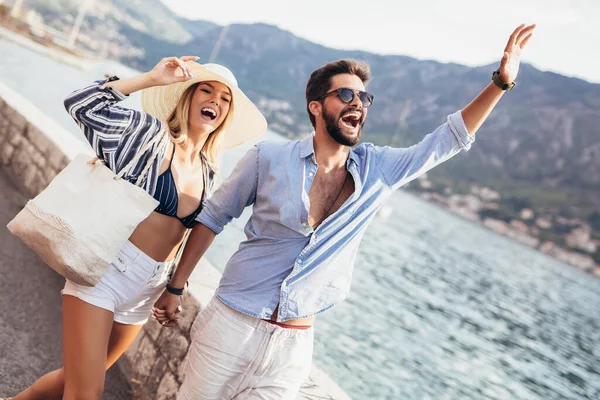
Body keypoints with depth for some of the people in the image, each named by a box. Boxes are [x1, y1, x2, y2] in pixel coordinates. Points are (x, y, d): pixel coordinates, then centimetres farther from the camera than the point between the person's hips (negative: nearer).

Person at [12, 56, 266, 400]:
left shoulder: (208, 173, 8)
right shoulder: (151, 133, -7)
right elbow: (82, 104, -16)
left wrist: (174, 288, 20)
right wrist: (151, 79, -17)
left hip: (145, 291, 6)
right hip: (105, 269, -6)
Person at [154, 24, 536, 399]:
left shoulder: (377, 171, -1)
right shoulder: (269, 158, -9)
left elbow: (449, 138, 1)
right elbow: (212, 218, 0)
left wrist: (501, 81, -8)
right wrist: (175, 288, 2)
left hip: (295, 345, 2)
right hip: (231, 327, -2)